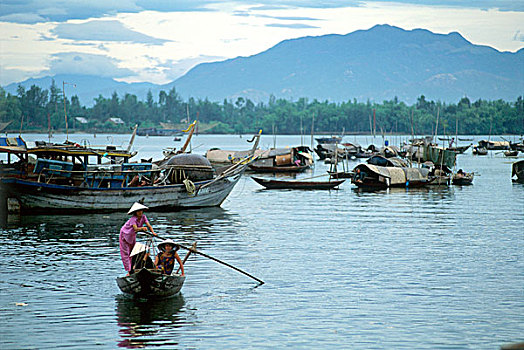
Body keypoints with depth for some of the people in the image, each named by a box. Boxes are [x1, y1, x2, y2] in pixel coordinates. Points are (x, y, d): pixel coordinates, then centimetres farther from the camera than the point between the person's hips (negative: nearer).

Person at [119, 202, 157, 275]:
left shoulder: (143, 217, -15)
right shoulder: (133, 219, -32)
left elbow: (149, 225, -22)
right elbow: (136, 229, -46)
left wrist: (153, 232, -39)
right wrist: (142, 228, -64)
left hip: (133, 236, 7)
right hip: (125, 235, -7)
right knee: (126, 254, -7)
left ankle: (132, 269, 17)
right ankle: (129, 271, -10)